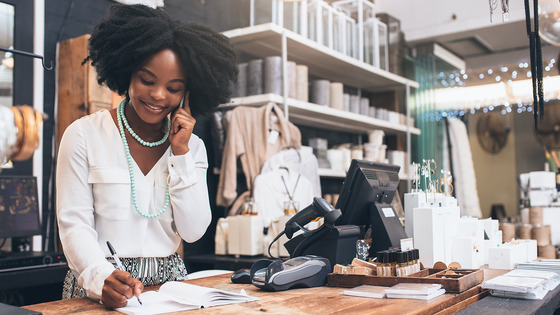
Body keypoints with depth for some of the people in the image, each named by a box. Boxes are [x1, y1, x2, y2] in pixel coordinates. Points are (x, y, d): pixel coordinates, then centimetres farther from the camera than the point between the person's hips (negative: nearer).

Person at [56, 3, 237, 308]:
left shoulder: (192, 146, 7)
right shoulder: (84, 135, -1)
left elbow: (193, 231, 0)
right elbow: (74, 225, -6)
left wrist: (180, 153, -6)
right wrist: (102, 277, -24)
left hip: (169, 280, 2)